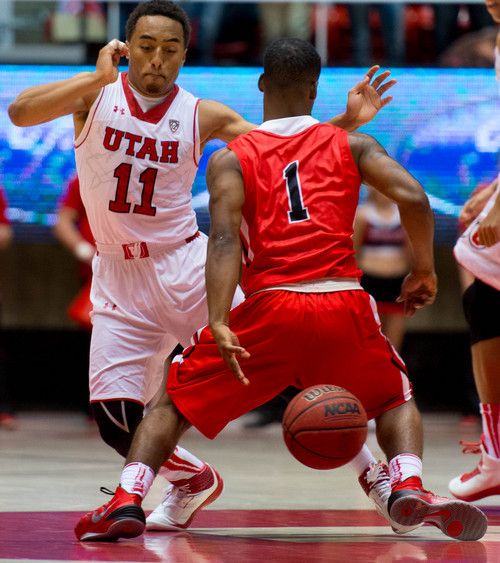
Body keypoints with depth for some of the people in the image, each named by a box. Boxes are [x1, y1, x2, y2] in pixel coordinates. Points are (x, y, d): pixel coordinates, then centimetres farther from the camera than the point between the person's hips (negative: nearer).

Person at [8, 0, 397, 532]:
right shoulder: (96, 94, -4)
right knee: (114, 420, -5)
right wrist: (97, 77, -30)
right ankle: (193, 480, 25)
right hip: (119, 278, 1)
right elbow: (19, 112, -20)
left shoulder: (201, 115, -2)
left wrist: (347, 121, -21)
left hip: (184, 265, -1)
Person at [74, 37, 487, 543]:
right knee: (397, 400, 26)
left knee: (173, 405, 17)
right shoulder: (350, 145, 14)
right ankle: (409, 488, -3)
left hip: (269, 309, -1)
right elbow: (413, 197, -1)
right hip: (344, 307, 1)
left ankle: (126, 501, -4)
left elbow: (224, 238, -7)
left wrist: (218, 324, -18)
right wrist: (424, 269, 15)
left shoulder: (229, 158, 10)